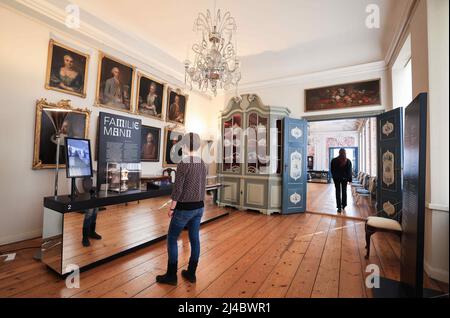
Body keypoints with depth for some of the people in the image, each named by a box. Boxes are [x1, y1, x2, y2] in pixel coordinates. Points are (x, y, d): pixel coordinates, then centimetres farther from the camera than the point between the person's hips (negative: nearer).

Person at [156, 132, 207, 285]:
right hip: (199, 207, 7)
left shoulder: (183, 164, -18)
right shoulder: (202, 164, 3)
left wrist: (171, 208, -4)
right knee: (194, 239, 15)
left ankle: (171, 276, 22)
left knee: (172, 239, 11)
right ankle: (191, 273, 29)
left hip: (184, 208, -7)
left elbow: (177, 190, -16)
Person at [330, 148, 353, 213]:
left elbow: (332, 170, -1)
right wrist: (349, 179, 5)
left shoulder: (334, 160, -7)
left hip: (336, 178, -1)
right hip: (344, 178, 2)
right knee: (344, 191, 16)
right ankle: (343, 205, 25)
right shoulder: (348, 161, -3)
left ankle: (339, 207, -1)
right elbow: (349, 172, 0)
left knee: (338, 192, 2)